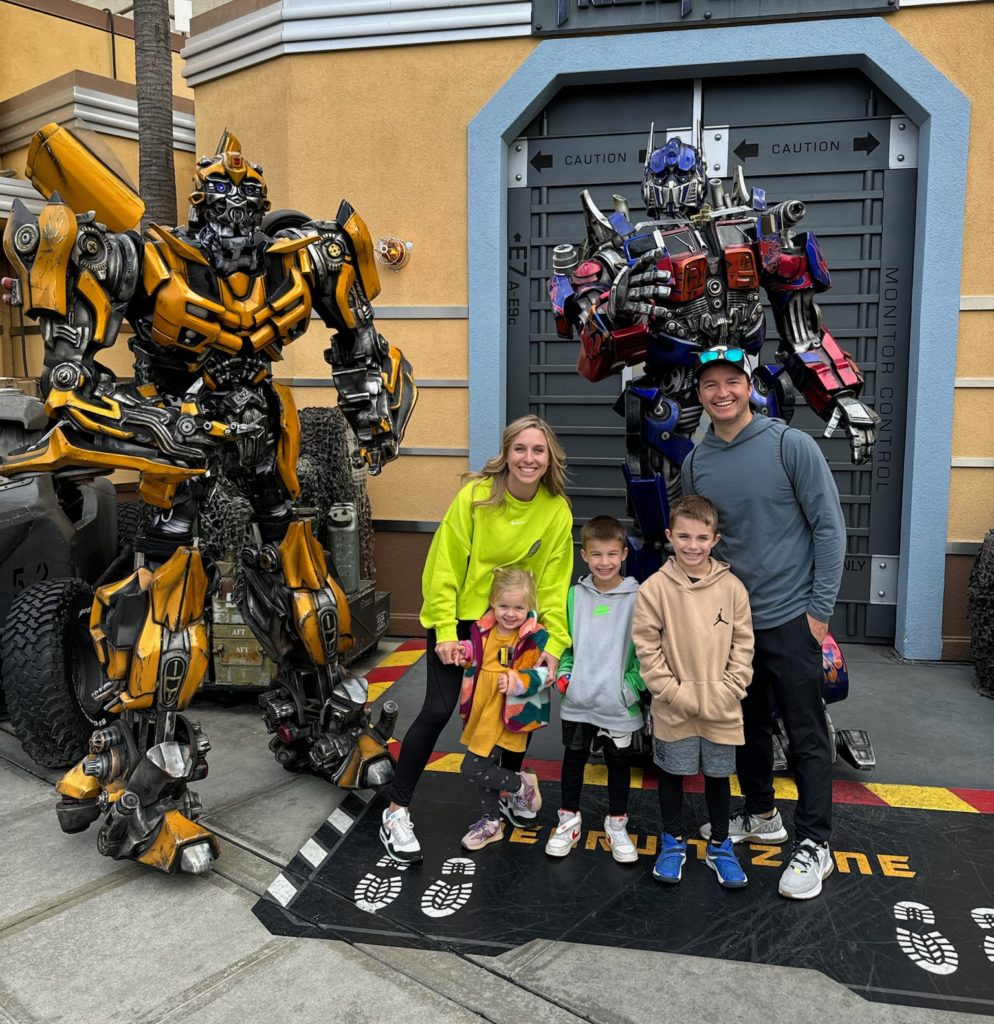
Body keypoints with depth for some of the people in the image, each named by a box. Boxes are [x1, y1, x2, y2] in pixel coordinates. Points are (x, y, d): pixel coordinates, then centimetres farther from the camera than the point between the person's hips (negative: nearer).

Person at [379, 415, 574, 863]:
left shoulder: (557, 511, -10)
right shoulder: (476, 495, -20)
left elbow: (554, 584, -7)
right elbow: (445, 566, -16)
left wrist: (554, 644, -14)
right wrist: (445, 632, -18)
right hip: (458, 617, -4)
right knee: (438, 710, -8)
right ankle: (396, 811, 8)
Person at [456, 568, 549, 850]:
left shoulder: (535, 638, -15)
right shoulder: (482, 631, 1)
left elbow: (542, 675, -18)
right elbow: (472, 664, 17)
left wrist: (518, 681, -35)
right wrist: (464, 653, -6)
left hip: (507, 718, -6)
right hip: (482, 714, 7)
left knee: (473, 768, -8)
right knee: (484, 768, 18)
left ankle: (523, 784, 15)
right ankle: (491, 822, 38)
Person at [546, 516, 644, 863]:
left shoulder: (636, 597, -10)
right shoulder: (574, 595, 1)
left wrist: (633, 684, -14)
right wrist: (563, 673, -1)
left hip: (618, 703, -2)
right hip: (577, 700, 3)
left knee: (618, 762, 14)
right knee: (574, 758, 16)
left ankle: (617, 824, 33)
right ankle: (569, 820, 35)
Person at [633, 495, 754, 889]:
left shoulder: (732, 587, -5)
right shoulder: (655, 587, -10)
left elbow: (743, 646, 1)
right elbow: (647, 647, -9)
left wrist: (728, 690, -7)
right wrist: (674, 692, -12)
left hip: (721, 708, 2)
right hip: (673, 707, -1)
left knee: (718, 776, 16)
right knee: (672, 773, 14)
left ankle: (720, 845, 35)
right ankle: (673, 841, 35)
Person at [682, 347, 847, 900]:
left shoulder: (792, 445, -10)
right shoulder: (697, 463, 3)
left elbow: (829, 527, -9)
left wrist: (820, 608, -11)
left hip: (790, 618, -5)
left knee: (806, 734, 2)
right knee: (750, 725, 17)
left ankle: (814, 845, 13)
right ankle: (761, 814, 35)